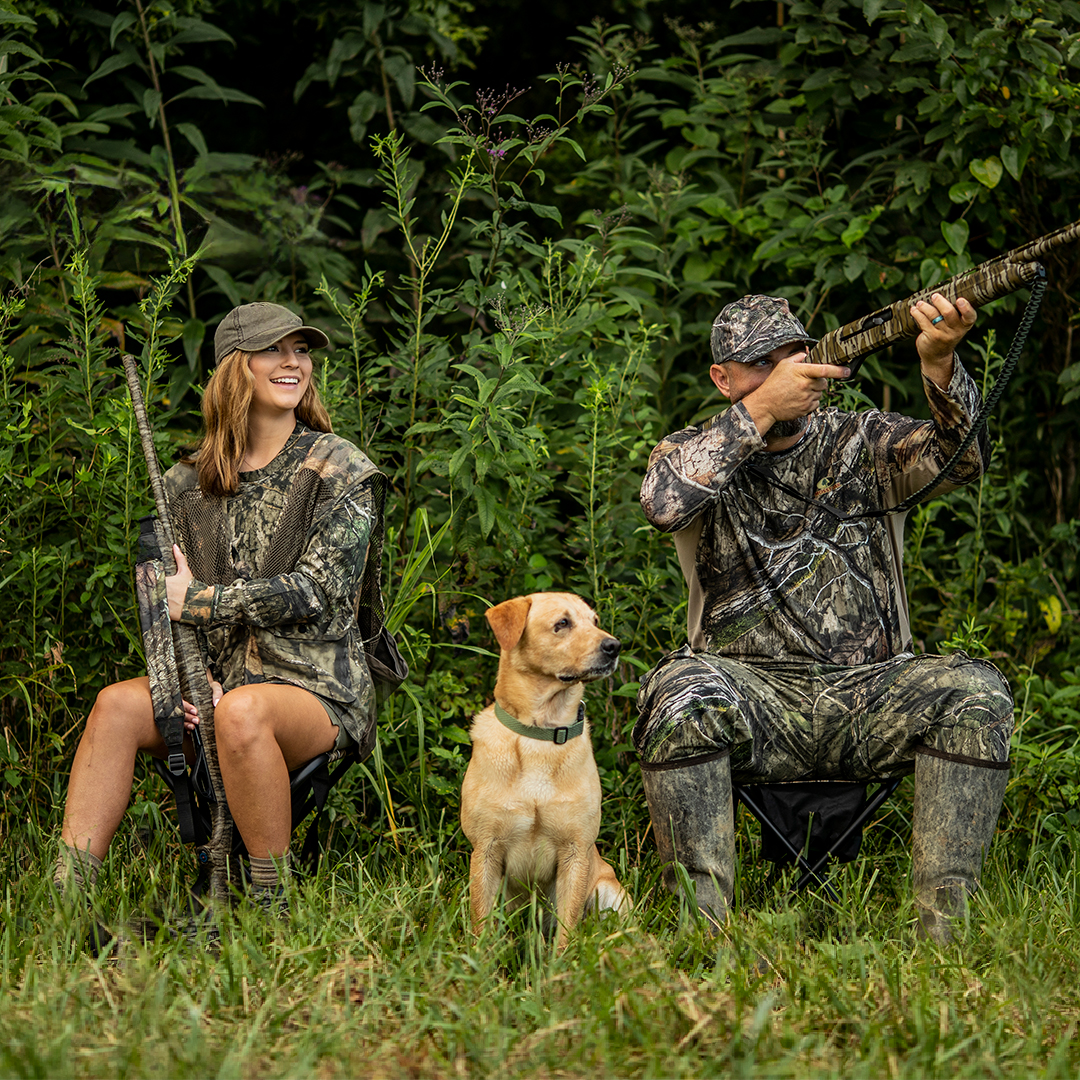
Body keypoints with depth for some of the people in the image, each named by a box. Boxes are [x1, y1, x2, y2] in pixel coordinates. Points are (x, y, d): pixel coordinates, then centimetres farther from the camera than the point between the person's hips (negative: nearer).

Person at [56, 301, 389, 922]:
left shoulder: (338, 469, -2)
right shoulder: (191, 482, 11)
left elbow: (315, 590, -11)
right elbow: (170, 599, 10)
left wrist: (199, 602, -12)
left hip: (318, 689, -5)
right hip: (223, 679, 5)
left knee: (242, 711, -37)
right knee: (118, 704, -22)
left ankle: (274, 911, -28)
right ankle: (66, 899, -26)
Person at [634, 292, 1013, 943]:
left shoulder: (862, 443, 10)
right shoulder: (696, 453, 7)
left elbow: (959, 458, -10)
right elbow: (664, 504, -19)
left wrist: (940, 363, -30)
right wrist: (761, 411, -22)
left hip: (871, 696, 2)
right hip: (758, 701, -1)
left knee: (977, 693, -26)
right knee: (681, 688, -33)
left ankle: (942, 931, -25)